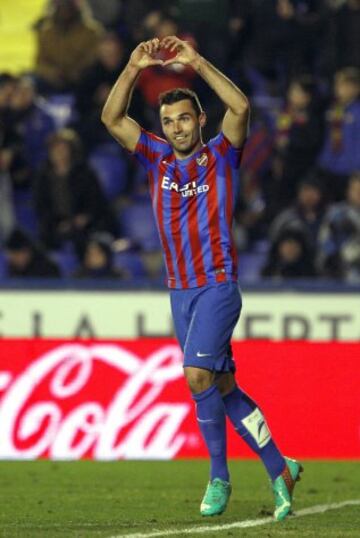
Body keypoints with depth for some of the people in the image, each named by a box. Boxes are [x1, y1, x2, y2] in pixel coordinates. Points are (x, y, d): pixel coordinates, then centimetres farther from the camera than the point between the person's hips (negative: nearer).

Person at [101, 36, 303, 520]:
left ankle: (219, 477, -8)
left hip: (218, 285, -6)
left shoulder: (220, 155, -2)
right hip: (180, 291, 6)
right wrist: (134, 68, -10)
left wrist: (197, 63, -22)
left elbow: (241, 108, -20)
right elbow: (112, 118, 1)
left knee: (198, 375, -20)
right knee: (223, 387, 7)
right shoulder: (157, 158, 9)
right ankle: (279, 469, 16)